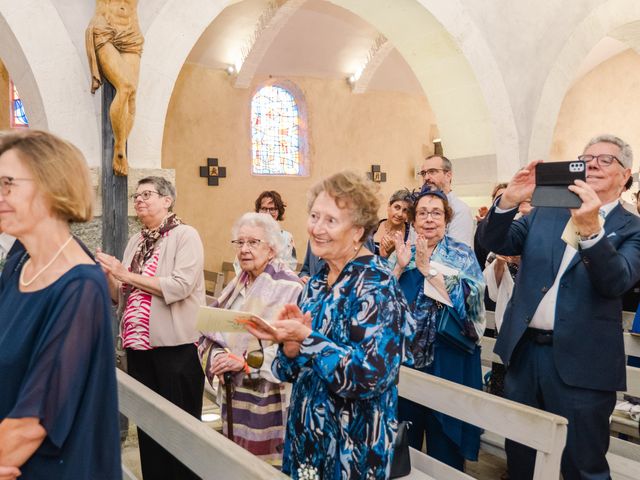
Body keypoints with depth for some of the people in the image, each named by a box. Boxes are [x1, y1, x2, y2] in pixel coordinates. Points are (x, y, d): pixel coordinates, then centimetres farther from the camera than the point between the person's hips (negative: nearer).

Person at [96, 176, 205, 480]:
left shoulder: (185, 235, -7)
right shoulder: (136, 241, 13)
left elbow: (180, 286, -21)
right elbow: (120, 296, 17)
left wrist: (126, 275, -15)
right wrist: (108, 275, -5)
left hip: (176, 348, -6)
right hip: (139, 346, 7)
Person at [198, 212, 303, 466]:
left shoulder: (288, 287, -14)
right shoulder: (236, 285, 11)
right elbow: (209, 332, 10)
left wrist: (247, 362, -23)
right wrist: (215, 356, -10)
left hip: (269, 401, -7)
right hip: (233, 396, 7)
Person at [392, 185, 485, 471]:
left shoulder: (462, 255, -2)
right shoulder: (404, 253, 8)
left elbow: (466, 299, -18)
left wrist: (428, 268, -20)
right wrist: (400, 267, -12)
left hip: (447, 357, -3)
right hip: (406, 354, 4)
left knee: (444, 435, 8)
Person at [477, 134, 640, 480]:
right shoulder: (545, 213, 8)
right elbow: (494, 243, -2)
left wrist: (590, 229, -35)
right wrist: (509, 201, -20)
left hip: (580, 362, -3)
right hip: (524, 350, 4)